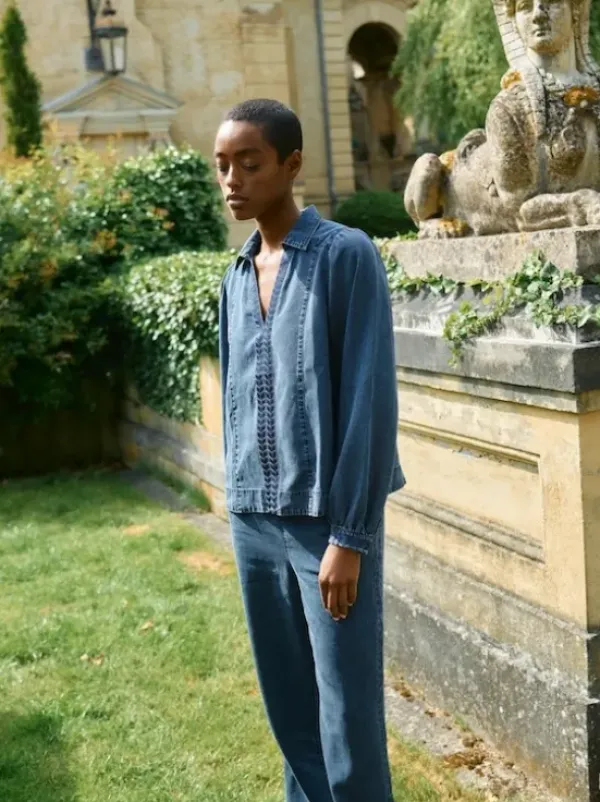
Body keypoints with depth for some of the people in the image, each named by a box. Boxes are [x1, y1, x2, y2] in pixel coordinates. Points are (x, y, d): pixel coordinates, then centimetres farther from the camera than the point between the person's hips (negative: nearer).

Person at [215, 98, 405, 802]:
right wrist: (241, 505, 13)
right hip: (253, 521, 6)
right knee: (288, 710, 14)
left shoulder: (346, 256, -8)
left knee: (348, 717, 1)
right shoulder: (236, 277, 11)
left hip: (327, 518, -6)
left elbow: (369, 399, -12)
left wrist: (348, 535, -15)